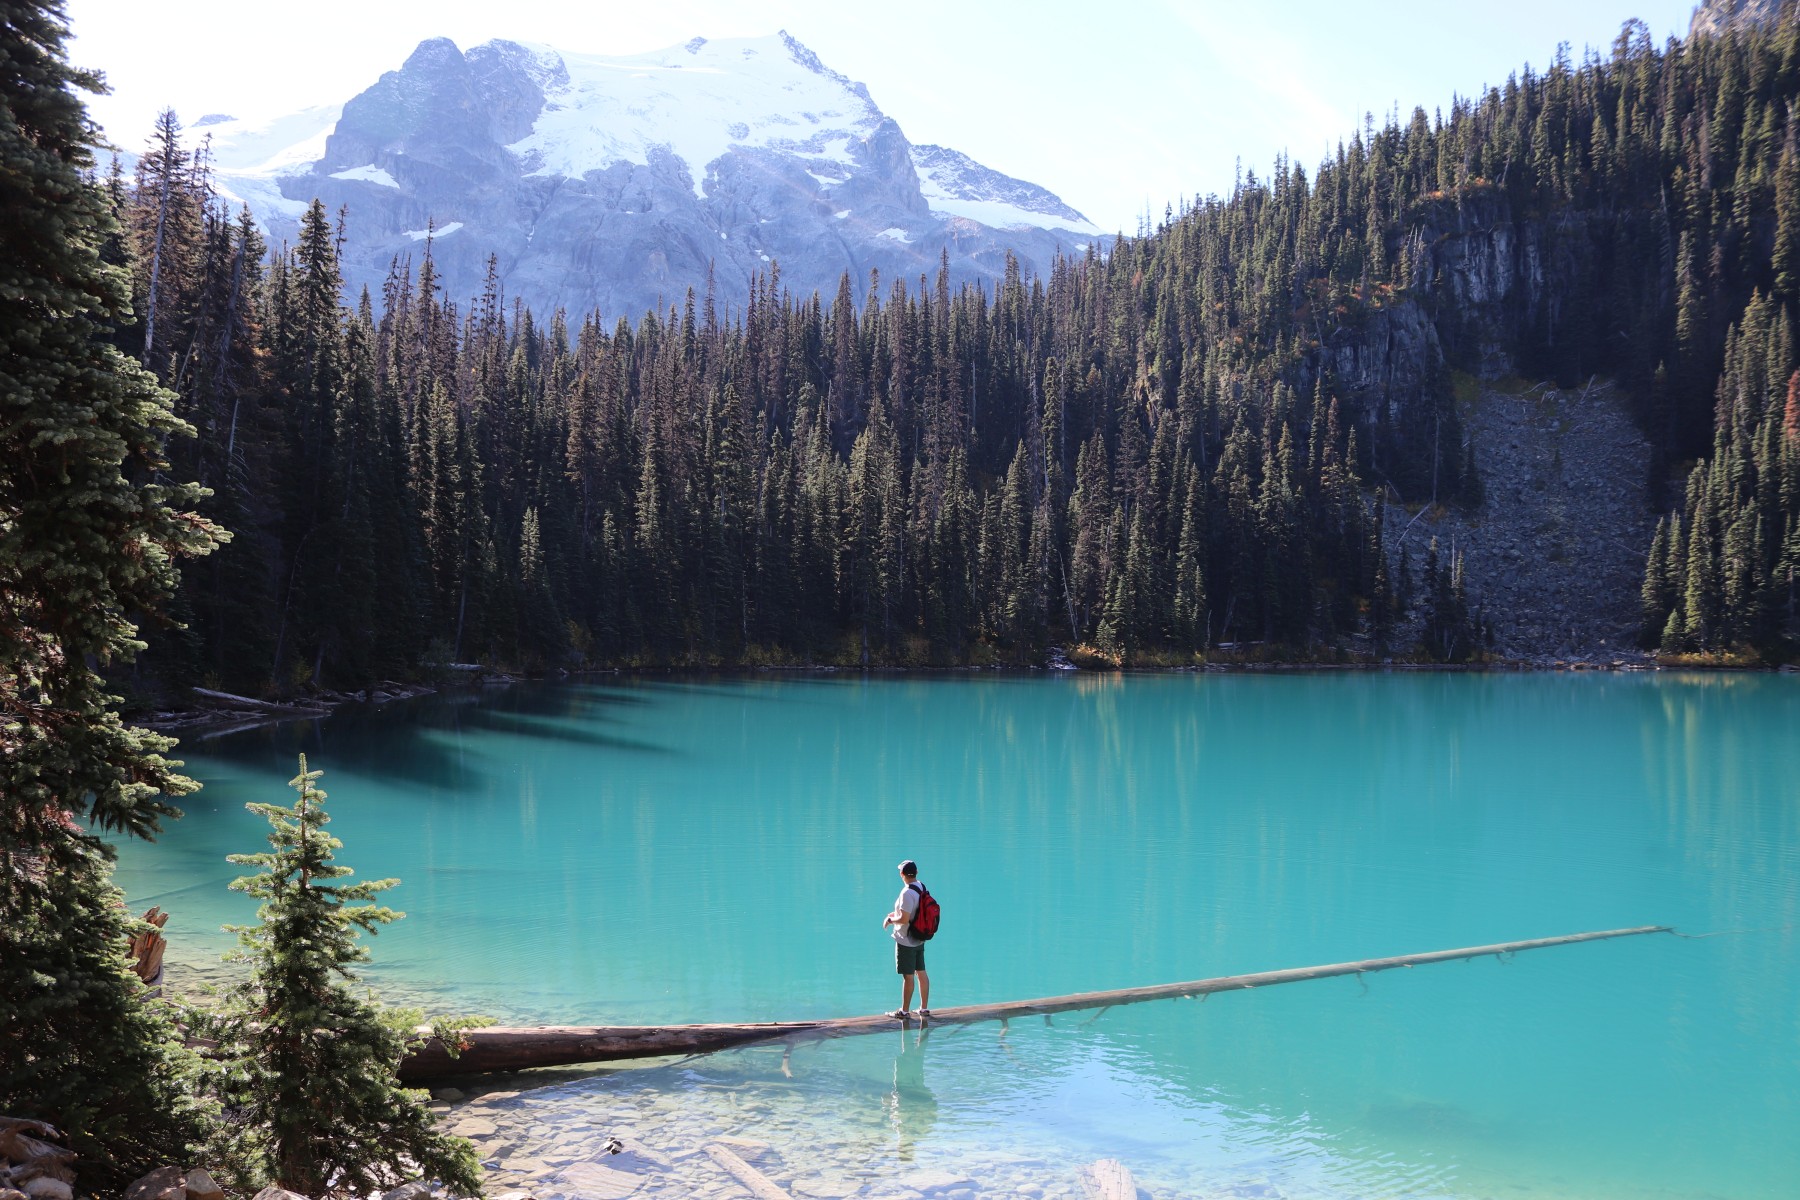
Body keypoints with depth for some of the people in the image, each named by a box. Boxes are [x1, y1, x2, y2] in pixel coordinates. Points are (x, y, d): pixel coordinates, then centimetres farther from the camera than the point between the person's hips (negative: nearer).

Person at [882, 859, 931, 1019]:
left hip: (905, 941, -8)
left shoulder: (907, 893, -23)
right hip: (919, 940, 8)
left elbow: (904, 919, -24)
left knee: (907, 977, 1)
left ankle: (904, 1011, 12)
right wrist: (896, 913, 18)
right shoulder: (921, 888, 3)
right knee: (921, 973, 13)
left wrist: (890, 920, -6)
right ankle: (924, 1009, 20)